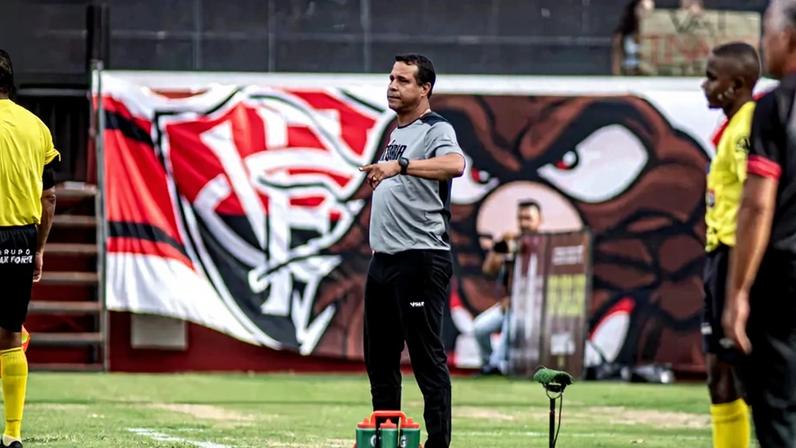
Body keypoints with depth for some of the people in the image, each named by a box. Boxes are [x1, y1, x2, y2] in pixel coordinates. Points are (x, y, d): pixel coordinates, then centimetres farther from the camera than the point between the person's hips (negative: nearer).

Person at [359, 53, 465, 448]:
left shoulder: (436, 130, -8)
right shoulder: (396, 134, 19)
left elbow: (455, 164, -30)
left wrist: (399, 166, -37)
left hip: (421, 261, -9)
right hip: (383, 260, 9)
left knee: (427, 356, -9)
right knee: (379, 355, 12)